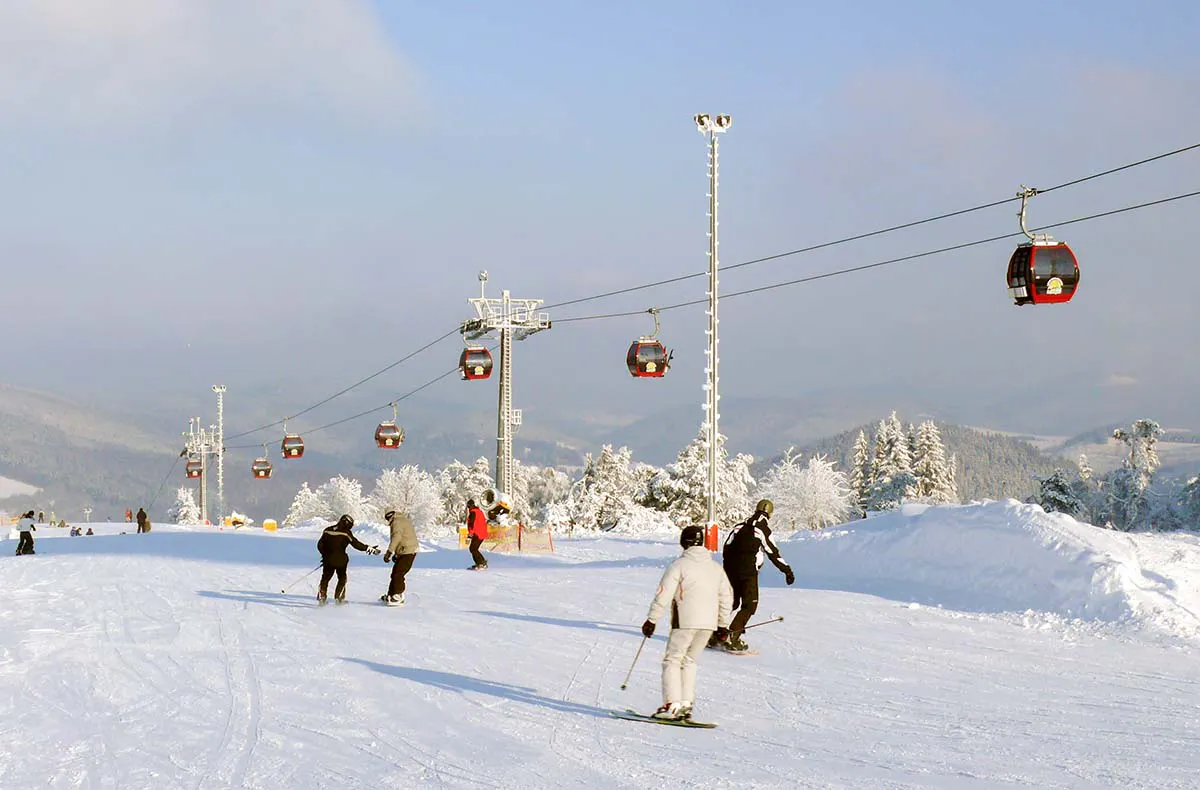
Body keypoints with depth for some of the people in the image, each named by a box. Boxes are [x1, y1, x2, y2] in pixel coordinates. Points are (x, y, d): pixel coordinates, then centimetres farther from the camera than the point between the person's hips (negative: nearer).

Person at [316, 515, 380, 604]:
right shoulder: (346, 533, -12)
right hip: (340, 560, -4)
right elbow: (356, 543, -13)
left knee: (325, 578, 16)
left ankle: (322, 597, 11)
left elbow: (320, 545, 8)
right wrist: (368, 548, -7)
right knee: (342, 579, 14)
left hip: (328, 560, 4)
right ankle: (339, 598, 10)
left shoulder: (328, 530, 3)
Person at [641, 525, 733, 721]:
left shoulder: (679, 565, -6)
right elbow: (727, 597, 17)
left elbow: (663, 595, -9)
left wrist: (651, 620, -3)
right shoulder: (716, 567, 12)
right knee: (689, 661, 17)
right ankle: (686, 704, 11)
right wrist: (723, 625, 25)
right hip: (709, 624, 6)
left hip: (685, 622, -5)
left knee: (672, 661, 2)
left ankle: (672, 705, -8)